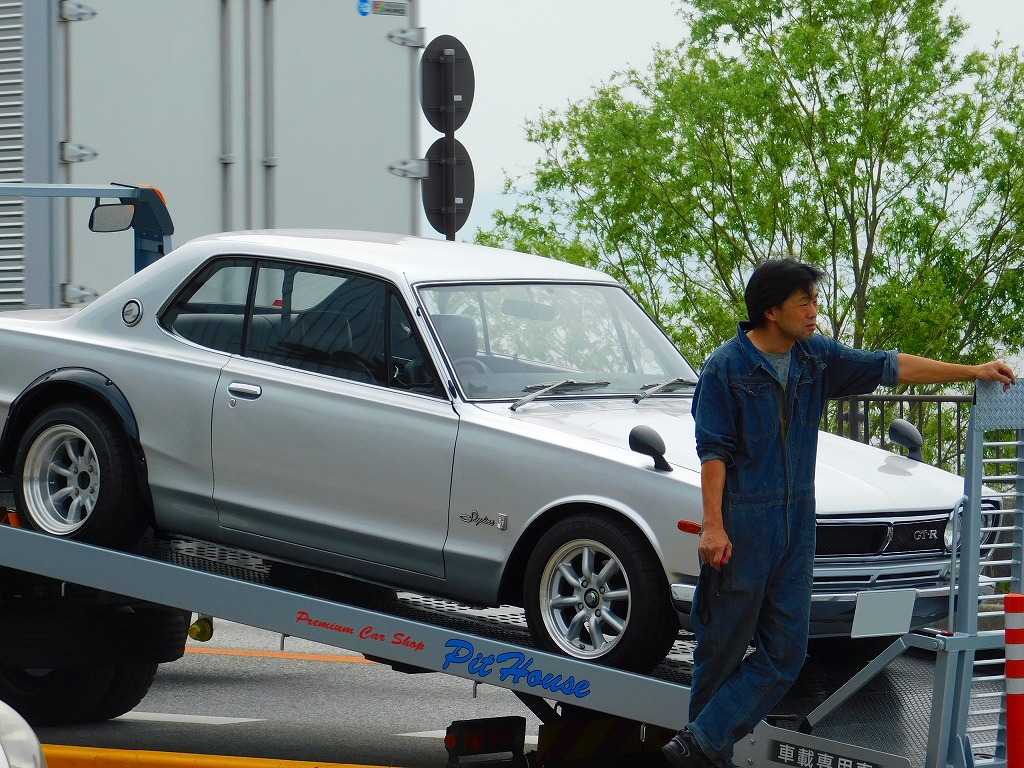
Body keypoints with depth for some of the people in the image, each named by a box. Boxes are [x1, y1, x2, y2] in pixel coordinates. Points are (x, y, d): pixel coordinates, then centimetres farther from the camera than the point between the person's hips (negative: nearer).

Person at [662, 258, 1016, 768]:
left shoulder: (816, 358, 8)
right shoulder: (726, 368, -8)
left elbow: (889, 367, 12)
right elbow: (713, 452, -10)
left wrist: (972, 372, 9)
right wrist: (713, 527, -16)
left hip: (796, 523, 6)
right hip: (741, 525, -6)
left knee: (785, 652, -2)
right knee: (724, 646, 1)